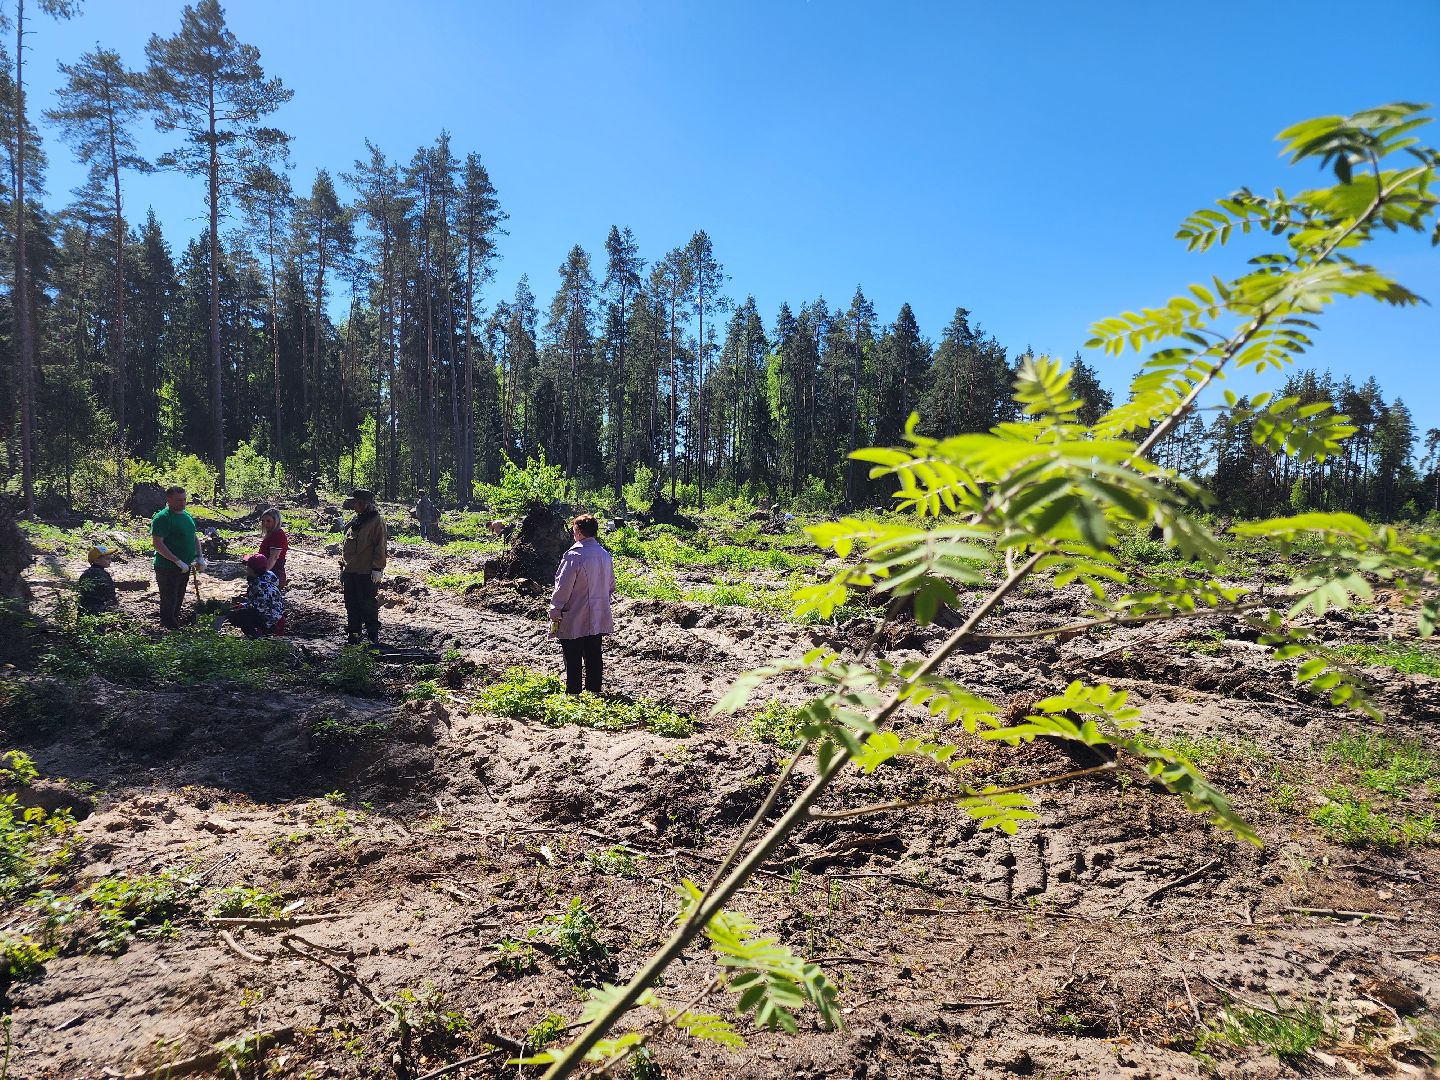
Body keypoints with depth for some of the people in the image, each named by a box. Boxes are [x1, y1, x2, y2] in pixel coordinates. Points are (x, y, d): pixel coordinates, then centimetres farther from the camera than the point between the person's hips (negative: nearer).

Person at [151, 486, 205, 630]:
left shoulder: (187, 515, 13)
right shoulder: (162, 518, -14)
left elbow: (194, 538, 23)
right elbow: (157, 543, -21)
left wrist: (199, 557, 8)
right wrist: (178, 561, -23)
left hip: (184, 567, 8)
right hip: (167, 568, -8)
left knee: (178, 600, 17)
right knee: (169, 602, -2)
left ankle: (176, 626, 29)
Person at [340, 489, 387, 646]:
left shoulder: (377, 521, -9)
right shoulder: (354, 521, 14)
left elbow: (380, 547, -13)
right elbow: (346, 545, 21)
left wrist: (377, 568, -17)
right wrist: (342, 565, 18)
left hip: (367, 573, -8)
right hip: (350, 571, 8)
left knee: (368, 604, -2)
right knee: (351, 604, 12)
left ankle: (373, 634, 6)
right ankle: (353, 632, 21)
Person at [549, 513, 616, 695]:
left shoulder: (574, 556, -18)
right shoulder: (605, 554, 4)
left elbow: (563, 589, -16)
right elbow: (611, 586, 12)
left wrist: (555, 614, -7)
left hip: (574, 621, -7)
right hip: (598, 619, 7)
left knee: (573, 662, 4)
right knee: (594, 659, 13)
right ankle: (594, 692, 20)